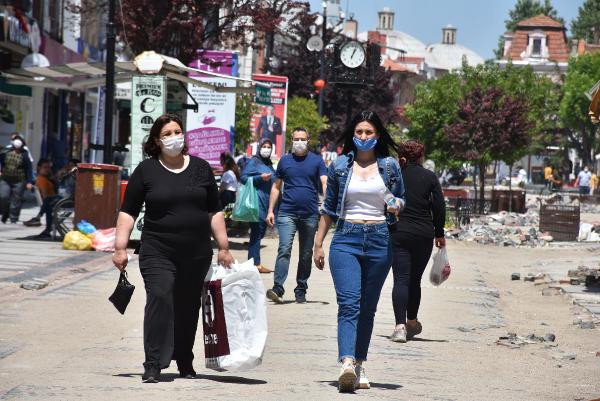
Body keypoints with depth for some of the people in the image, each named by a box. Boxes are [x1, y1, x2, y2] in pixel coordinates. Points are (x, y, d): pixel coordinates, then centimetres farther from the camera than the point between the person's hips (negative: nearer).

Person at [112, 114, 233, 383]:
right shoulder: (146, 171, 2)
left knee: (188, 308, 9)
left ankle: (184, 361, 25)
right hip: (158, 253, -3)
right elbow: (128, 211, 2)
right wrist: (120, 247, -7)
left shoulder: (200, 168, 8)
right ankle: (153, 365, -16)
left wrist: (223, 247, 8)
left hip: (196, 254, 3)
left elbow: (214, 211, 12)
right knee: (159, 301, -16)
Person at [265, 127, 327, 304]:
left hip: (310, 214, 0)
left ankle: (301, 290, 15)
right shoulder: (284, 161, 10)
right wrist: (270, 210, 8)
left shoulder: (317, 161, 6)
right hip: (287, 213, 0)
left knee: (306, 254, 7)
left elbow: (325, 183, -4)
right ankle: (278, 288, -21)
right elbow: (276, 187, 14)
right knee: (284, 249, -14)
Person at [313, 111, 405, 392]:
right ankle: (347, 364, -31)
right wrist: (318, 244, 11)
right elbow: (329, 209, 13)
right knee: (349, 304, -17)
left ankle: (359, 365, 15)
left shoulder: (390, 166, 7)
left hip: (379, 240, 1)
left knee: (368, 308, 7)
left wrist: (397, 205, -8)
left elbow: (400, 200, 16)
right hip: (346, 239, -1)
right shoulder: (340, 167, 7)